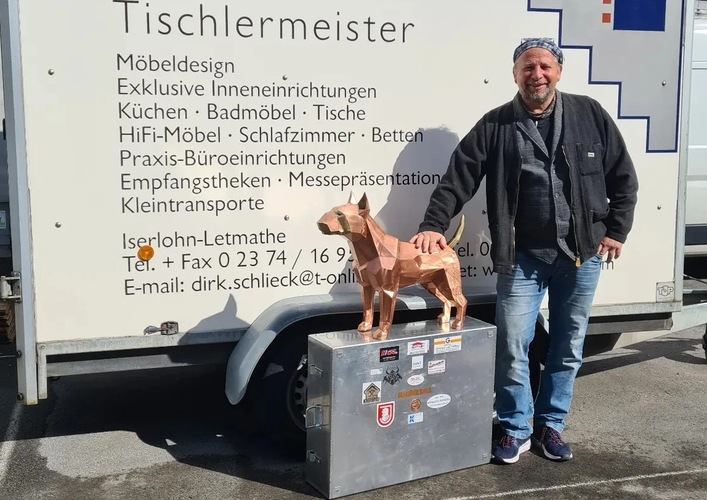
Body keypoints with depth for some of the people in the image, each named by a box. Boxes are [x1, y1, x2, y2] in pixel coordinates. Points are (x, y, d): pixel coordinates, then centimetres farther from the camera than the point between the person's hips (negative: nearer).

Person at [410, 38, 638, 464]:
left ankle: (551, 424, 30)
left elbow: (623, 177, 6)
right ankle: (516, 430, 20)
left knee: (569, 347, 12)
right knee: (513, 347, 1)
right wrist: (434, 225, -18)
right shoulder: (495, 126, -1)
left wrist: (616, 230, 2)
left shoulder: (590, 115, 1)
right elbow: (458, 180, -6)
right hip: (523, 255, -1)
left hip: (582, 253, 2)